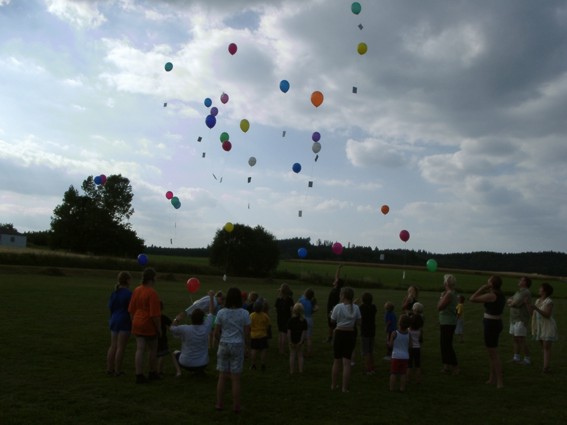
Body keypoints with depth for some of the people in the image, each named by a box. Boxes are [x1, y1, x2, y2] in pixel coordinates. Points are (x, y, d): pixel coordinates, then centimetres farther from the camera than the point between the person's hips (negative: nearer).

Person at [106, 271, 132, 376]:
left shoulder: (114, 292, 6)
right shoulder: (128, 293, -15)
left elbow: (110, 306, 11)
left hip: (114, 321, 7)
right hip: (124, 322, -7)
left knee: (113, 346, 13)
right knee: (121, 347, -1)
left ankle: (109, 369, 19)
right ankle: (117, 371, 4)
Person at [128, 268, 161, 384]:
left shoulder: (136, 290, 4)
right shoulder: (152, 293, -19)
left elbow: (131, 310, 11)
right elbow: (155, 314, -20)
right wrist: (159, 328, -10)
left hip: (137, 324, 6)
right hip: (149, 326, -6)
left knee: (140, 350, 6)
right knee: (153, 349, 12)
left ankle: (139, 375, 4)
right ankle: (153, 373, 24)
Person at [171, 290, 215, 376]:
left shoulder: (184, 329, -19)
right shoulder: (206, 328, -13)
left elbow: (172, 328, 1)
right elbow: (211, 312, 1)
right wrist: (211, 297, 9)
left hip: (186, 364, -1)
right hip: (202, 365, 2)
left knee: (175, 353, 30)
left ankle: (179, 371, 7)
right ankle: (200, 371, 15)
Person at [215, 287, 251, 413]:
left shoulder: (221, 313, -5)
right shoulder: (244, 313, -8)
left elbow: (216, 332, -1)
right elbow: (247, 333, -5)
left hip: (224, 345, 1)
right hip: (238, 346, -1)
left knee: (222, 377, 12)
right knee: (235, 378, 7)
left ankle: (219, 404, 20)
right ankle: (236, 406, 15)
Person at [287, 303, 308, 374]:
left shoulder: (291, 320, -10)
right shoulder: (304, 321, -5)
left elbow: (289, 331, -12)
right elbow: (304, 332, -9)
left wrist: (290, 341, -10)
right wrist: (301, 341, -8)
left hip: (292, 340, -1)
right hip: (300, 340, 2)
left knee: (292, 355, 7)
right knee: (300, 355, 13)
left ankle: (291, 371, 10)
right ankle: (300, 370, 17)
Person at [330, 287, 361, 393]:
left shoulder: (338, 307, -12)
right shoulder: (356, 308, -4)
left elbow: (332, 320, -3)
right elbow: (358, 322, 2)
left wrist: (331, 313, 15)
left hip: (339, 333, -1)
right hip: (350, 335, 1)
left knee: (336, 361, 14)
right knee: (346, 362, 4)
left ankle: (333, 385, 26)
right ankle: (345, 388, 4)